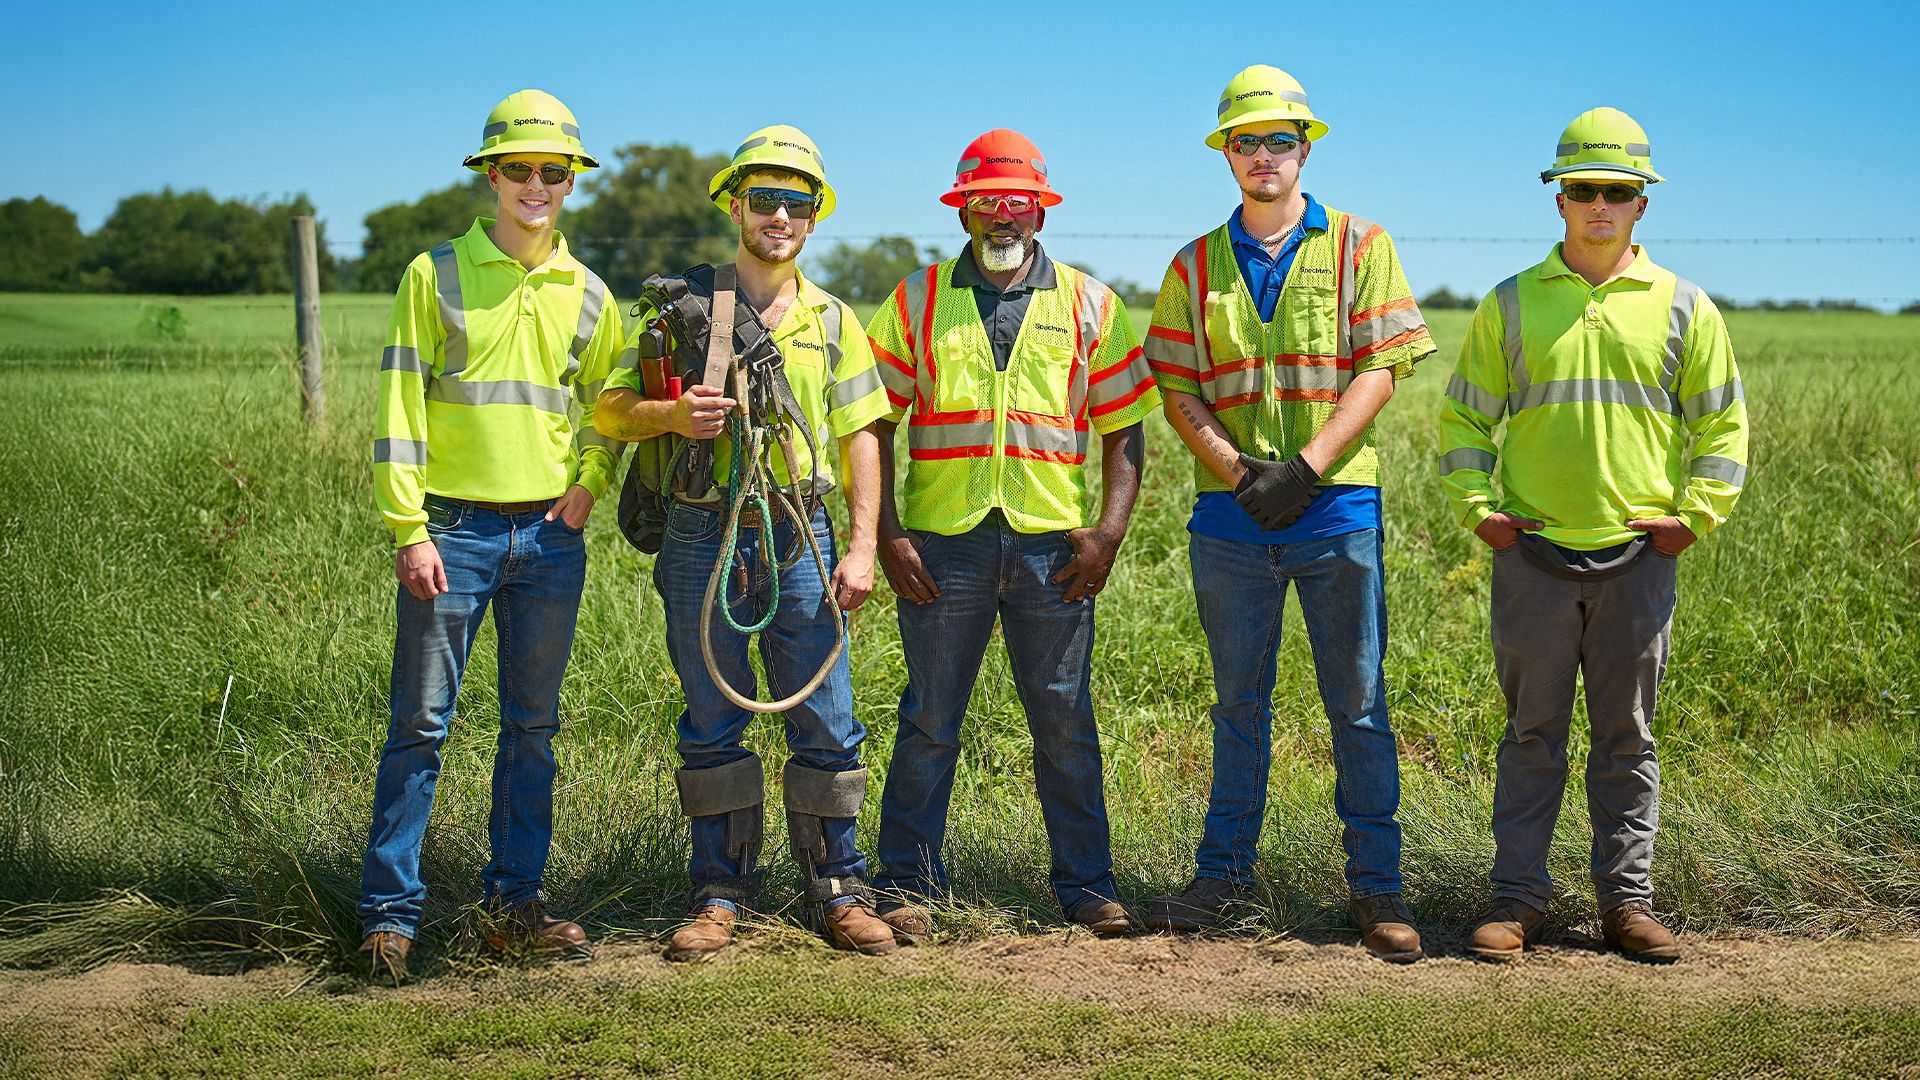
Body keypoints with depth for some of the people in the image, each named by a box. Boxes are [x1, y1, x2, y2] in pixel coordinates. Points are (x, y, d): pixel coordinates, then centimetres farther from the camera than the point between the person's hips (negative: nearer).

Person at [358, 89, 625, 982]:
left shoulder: (588, 295, 10)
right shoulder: (436, 275, 0)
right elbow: (400, 405, -4)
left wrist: (589, 483, 3)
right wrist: (408, 528, -11)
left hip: (550, 537, 4)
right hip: (453, 530, -4)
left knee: (533, 727, 8)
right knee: (421, 722, -3)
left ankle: (516, 897, 17)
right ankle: (390, 908, 3)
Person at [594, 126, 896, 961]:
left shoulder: (831, 320, 11)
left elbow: (859, 437, 9)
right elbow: (610, 409, 5)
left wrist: (863, 546, -1)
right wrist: (671, 414, -17)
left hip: (801, 538, 1)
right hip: (704, 538, -1)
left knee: (825, 724, 1)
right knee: (712, 727, 5)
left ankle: (838, 891, 12)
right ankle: (720, 896, 13)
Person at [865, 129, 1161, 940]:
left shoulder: (1090, 305, 9)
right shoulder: (915, 302, 8)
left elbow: (1123, 428, 8)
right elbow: (873, 425, 6)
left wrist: (1110, 530, -4)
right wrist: (887, 535, -4)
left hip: (1053, 546, 1)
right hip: (943, 544, 0)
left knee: (1065, 722, 4)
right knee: (929, 720, 3)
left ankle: (1085, 884, 13)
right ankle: (908, 887, 12)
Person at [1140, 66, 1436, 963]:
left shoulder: (1360, 247, 3)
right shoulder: (1195, 267, 10)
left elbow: (1380, 371, -4)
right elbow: (1177, 389, 6)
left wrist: (1304, 468, -14)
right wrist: (1238, 472, -11)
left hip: (1337, 511, -2)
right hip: (1231, 519, 2)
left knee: (1358, 705, 1)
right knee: (1239, 707, 11)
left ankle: (1376, 888, 8)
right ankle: (1224, 879, 19)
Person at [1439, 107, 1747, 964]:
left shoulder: (1682, 308, 6)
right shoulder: (1511, 305, 5)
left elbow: (1722, 425, 11)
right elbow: (1463, 416, 10)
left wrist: (1698, 512, -1)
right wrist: (1477, 507, -1)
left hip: (1638, 556, 1)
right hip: (1533, 551, 0)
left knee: (1627, 735, 7)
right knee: (1532, 732, 4)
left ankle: (1627, 898, 15)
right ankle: (1517, 896, 11)